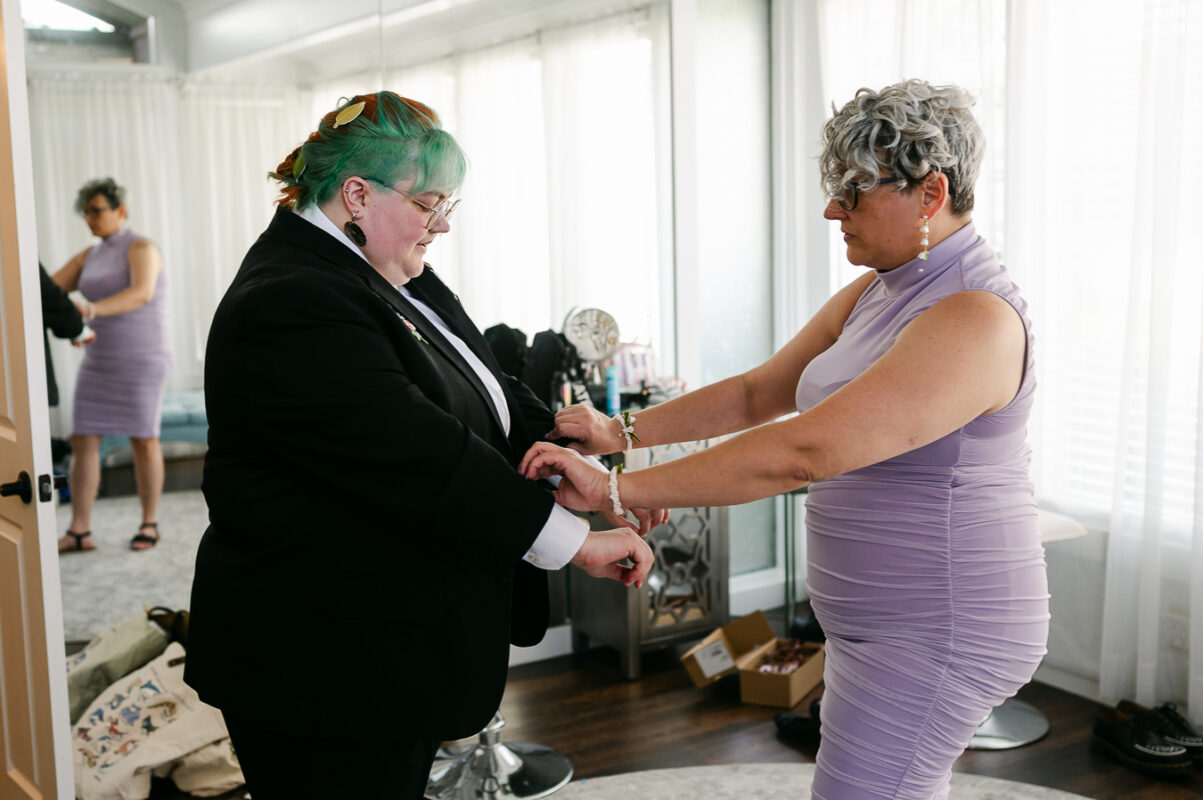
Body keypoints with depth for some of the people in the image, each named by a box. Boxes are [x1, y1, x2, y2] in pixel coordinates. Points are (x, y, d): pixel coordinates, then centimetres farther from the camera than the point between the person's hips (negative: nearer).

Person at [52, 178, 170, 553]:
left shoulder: (141, 248, -11)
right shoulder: (89, 257, 13)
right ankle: (79, 531, 3)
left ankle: (149, 523, 12)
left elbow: (141, 293, -31)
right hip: (100, 361, 7)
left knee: (143, 440, -3)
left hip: (142, 359, -7)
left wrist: (91, 310, -44)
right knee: (83, 441, 0)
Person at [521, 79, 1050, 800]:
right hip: (881, 623, 9)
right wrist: (620, 432, -1)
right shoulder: (872, 295, 7)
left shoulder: (977, 320, -26)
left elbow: (802, 452, -33)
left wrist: (612, 490, -31)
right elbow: (756, 394, 9)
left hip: (936, 633, -9)